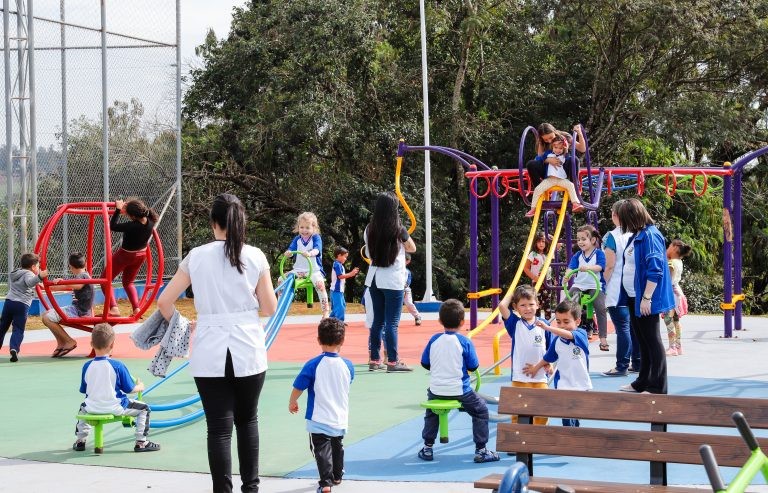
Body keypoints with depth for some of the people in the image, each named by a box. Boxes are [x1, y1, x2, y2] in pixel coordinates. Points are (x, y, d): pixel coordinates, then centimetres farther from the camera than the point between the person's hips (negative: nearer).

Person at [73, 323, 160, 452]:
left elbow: (83, 390, 8)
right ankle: (141, 442, 8)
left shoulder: (87, 366, -5)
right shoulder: (118, 366, -15)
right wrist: (140, 387, 16)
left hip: (93, 408, 4)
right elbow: (129, 389, -7)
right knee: (144, 408, 13)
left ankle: (80, 440, 39)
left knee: (83, 407, 39)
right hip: (115, 408, -4)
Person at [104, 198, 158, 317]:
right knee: (128, 282, 26)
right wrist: (125, 207, -2)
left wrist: (118, 210, -18)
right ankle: (136, 309, 10)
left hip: (125, 255, -7)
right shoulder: (151, 221, -18)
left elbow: (113, 226, -25)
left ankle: (113, 308, -8)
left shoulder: (132, 226, -37)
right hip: (141, 255, 7)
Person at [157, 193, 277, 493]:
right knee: (247, 420, 19)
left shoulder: (197, 257, -1)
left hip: (209, 354, -1)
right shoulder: (255, 256, -2)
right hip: (248, 351, 1)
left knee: (219, 427, 2)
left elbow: (164, 302, 1)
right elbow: (269, 308, 1)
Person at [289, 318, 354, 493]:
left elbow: (298, 387, -9)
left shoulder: (313, 365, -15)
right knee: (337, 446, 25)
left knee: (321, 449, -4)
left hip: (319, 420, -5)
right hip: (341, 419, 5)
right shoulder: (348, 365, -5)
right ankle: (337, 476, 43)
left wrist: (292, 403, 9)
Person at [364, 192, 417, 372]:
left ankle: (374, 360, 16)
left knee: (377, 321, 13)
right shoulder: (398, 230, -12)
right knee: (392, 322, -2)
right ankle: (392, 362, -1)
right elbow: (412, 248, 5)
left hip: (374, 279, 5)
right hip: (393, 281, -5)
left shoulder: (369, 229, 1)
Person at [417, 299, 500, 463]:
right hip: (459, 390, -4)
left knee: (431, 412, 32)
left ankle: (427, 448, 31)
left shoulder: (434, 339, -2)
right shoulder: (464, 342, -11)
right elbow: (473, 366, -4)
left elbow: (425, 363, 6)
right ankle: (481, 451, 10)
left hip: (436, 390, 4)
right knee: (481, 410, 15)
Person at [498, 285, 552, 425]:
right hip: (520, 377, -2)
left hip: (541, 377, 2)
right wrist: (512, 294, 3)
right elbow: (502, 306, -13)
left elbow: (550, 349, 12)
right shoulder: (515, 323, 1)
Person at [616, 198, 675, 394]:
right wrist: (631, 296, 17)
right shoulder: (636, 236, 12)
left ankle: (658, 387, 2)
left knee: (652, 341, -3)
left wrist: (646, 298, -23)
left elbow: (655, 270, -22)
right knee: (642, 340, 16)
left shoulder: (650, 235, -17)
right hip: (633, 298, 9)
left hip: (645, 300, -9)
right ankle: (643, 382, 26)